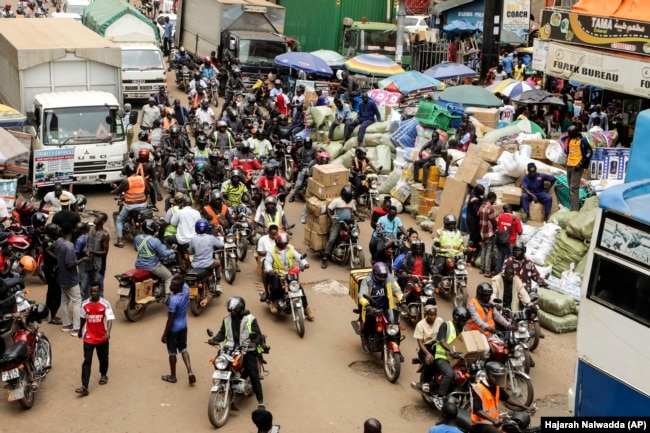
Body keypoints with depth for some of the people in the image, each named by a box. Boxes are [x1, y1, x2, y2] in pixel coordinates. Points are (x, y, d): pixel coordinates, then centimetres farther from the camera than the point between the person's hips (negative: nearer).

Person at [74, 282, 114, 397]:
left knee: (103, 358, 19)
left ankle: (103, 375, 46)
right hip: (88, 338, 1)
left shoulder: (105, 304, -13)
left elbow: (110, 319, -19)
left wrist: (108, 331, -35)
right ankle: (84, 387, -11)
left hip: (102, 338, -1)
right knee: (87, 361, -6)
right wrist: (80, 330, 26)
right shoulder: (85, 304, -4)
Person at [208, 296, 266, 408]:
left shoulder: (250, 319, -4)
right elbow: (222, 332, 13)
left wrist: (254, 342, -27)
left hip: (247, 350, -4)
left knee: (254, 376, -8)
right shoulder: (227, 319, 11)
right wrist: (215, 339, -8)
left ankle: (260, 402, -2)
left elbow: (258, 334, -6)